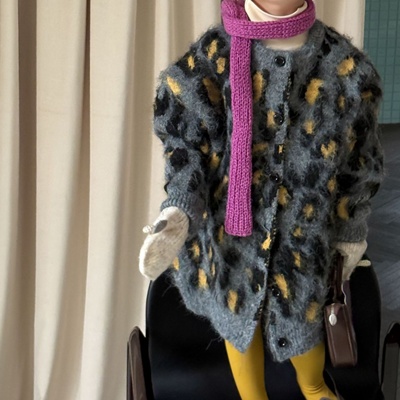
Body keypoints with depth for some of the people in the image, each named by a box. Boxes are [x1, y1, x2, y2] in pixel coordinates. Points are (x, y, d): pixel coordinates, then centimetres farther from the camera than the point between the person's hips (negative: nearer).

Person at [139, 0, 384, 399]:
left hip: (303, 233, 1)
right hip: (231, 230, 0)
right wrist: (179, 213, -26)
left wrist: (351, 230, 8)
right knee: (238, 320, 21)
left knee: (302, 319, 22)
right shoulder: (213, 55, -16)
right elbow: (187, 146, -10)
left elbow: (356, 164, -1)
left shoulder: (347, 67, -14)